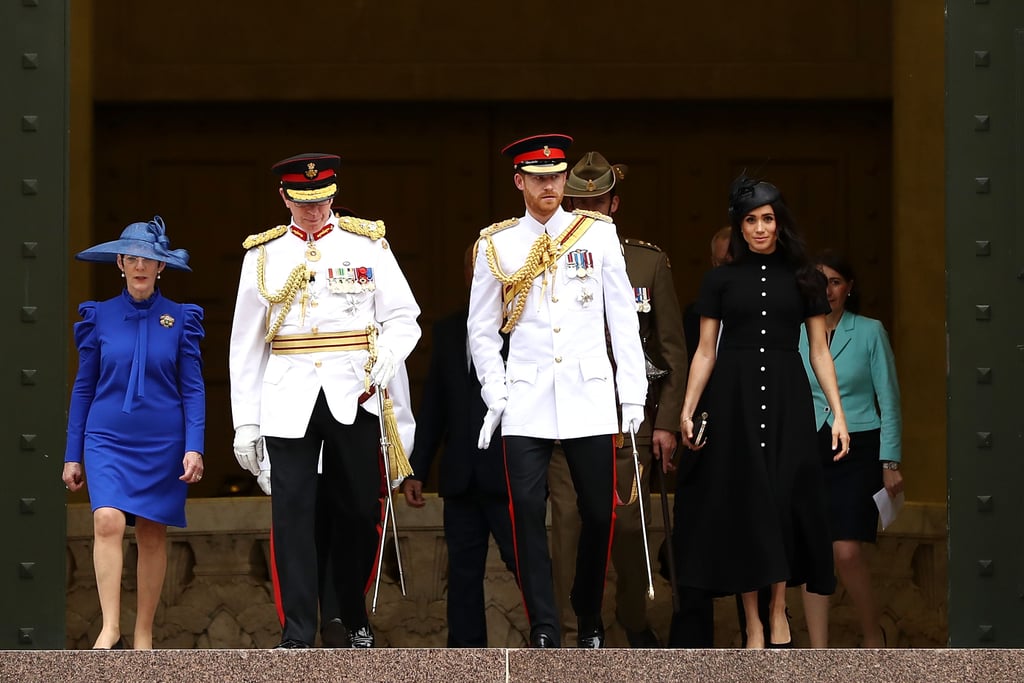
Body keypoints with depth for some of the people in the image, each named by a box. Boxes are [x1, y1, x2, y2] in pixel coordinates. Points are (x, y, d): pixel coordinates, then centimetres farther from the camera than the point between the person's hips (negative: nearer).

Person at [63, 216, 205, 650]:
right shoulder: (99, 317, 5)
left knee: (152, 534, 4)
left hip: (162, 443, 0)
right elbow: (83, 388, 8)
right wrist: (72, 455, 6)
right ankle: (110, 629, -19)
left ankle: (143, 635, 13)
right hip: (107, 439, 0)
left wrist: (194, 448, -7)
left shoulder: (180, 320, 3)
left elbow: (193, 388, 4)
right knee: (108, 521, -20)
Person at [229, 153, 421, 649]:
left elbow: (403, 317, 5)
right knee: (291, 515, -5)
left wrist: (388, 356, -16)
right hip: (288, 403, 0)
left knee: (360, 511, 5)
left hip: (353, 400, 0)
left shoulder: (368, 244, 6)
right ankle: (296, 634, -2)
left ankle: (356, 615, 25)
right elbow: (245, 345, 8)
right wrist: (245, 422, 4)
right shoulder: (263, 255, 8)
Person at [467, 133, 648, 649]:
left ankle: (590, 621, 19)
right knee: (528, 511, -7)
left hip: (589, 397, 0)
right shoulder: (496, 245, 5)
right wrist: (495, 394, 3)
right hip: (525, 402, 0)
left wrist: (633, 393, 1)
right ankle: (543, 630, -1)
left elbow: (623, 320, 5)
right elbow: (481, 329, 11)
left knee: (598, 511, 1)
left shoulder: (599, 235, 5)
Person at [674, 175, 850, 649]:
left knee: (787, 498, -5)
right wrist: (687, 410, -4)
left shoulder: (803, 279, 7)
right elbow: (705, 351, 6)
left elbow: (820, 352, 7)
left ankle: (779, 610, 7)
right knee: (743, 501, -2)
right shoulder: (721, 280, 6)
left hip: (787, 397, 0)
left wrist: (838, 413, 0)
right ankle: (753, 623, 2)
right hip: (734, 397, 0)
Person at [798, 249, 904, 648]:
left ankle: (874, 638, 10)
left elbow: (889, 400, 1)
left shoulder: (870, 332, 0)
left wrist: (890, 462, -5)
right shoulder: (795, 336, 7)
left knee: (847, 552, -13)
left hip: (857, 451, -3)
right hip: (809, 451, 3)